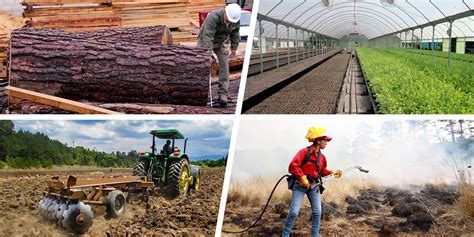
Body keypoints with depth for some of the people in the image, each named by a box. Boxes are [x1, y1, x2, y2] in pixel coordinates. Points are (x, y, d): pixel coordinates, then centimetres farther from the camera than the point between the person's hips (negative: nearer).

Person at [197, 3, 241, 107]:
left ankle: (223, 93, -8)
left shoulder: (236, 20, -19)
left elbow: (235, 33, 1)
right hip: (205, 40, -3)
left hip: (222, 42, 3)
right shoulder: (213, 17, -37)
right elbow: (208, 37, -42)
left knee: (224, 65, -9)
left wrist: (234, 47, 4)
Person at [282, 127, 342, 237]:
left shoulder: (322, 157, 8)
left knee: (317, 212, 4)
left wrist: (333, 172, 8)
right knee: (294, 212, -7)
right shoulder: (304, 151, -13)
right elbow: (293, 166, -20)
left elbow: (322, 171, 22)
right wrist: (302, 178, -22)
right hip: (300, 185, -6)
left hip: (314, 186, 6)